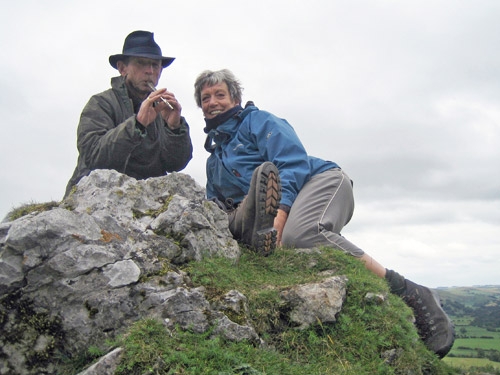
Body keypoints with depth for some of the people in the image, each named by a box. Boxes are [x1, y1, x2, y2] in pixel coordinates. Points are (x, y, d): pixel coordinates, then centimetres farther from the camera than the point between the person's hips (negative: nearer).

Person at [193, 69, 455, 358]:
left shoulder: (255, 120, 5)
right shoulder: (214, 160, 27)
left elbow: (293, 161, -10)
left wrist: (281, 211, -24)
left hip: (322, 180, -6)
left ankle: (410, 294, -33)